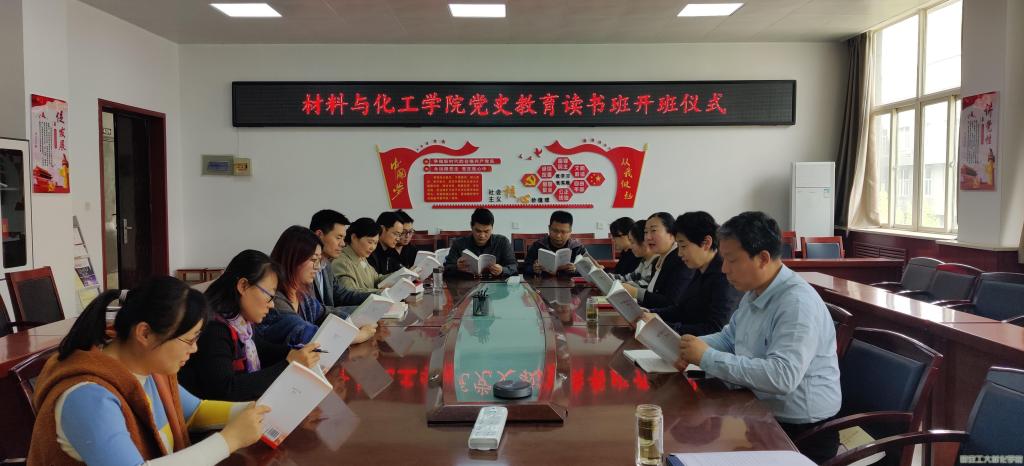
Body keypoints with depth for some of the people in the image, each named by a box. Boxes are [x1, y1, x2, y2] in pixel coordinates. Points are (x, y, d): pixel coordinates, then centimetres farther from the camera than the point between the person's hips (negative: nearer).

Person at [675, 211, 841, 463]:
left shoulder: (797, 303, -24)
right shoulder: (754, 293, 6)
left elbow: (782, 376, -33)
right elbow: (728, 338, 18)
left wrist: (707, 358, -28)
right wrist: (689, 347, -3)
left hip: (801, 432, -8)